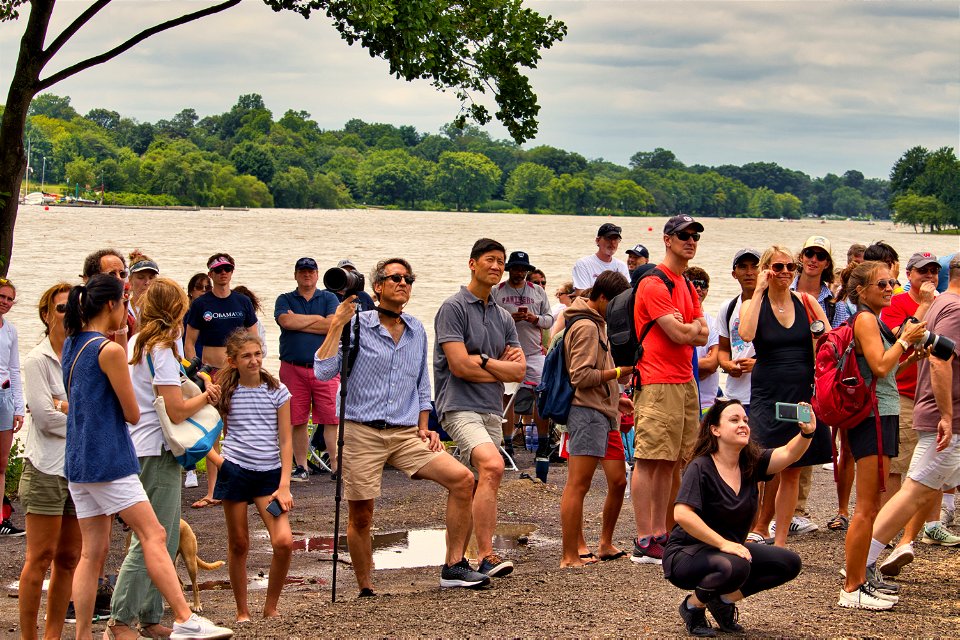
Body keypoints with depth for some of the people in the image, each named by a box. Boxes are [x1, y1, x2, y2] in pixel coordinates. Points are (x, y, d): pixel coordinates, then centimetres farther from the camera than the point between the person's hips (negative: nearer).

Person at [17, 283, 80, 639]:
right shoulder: (37, 361, -5)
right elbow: (45, 418, -13)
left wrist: (66, 406, -13)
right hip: (46, 467, -6)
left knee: (68, 558, 7)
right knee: (40, 558, -5)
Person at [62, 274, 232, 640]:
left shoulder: (71, 345, 11)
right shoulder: (110, 350, -13)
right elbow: (132, 414, -9)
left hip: (77, 460, 9)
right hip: (109, 460, -9)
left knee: (92, 552, 8)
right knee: (153, 535, -7)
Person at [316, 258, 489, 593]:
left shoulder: (417, 331, 14)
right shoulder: (356, 326, -2)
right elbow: (323, 371, -13)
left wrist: (423, 427, 13)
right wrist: (336, 326, -14)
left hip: (406, 435, 4)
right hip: (361, 433, -4)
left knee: (462, 479, -13)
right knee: (360, 517, 0)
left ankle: (454, 566, -6)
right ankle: (365, 590, 18)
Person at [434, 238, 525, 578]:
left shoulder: (503, 317, 19)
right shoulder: (453, 307, -3)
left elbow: (519, 370, 9)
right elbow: (459, 366, -12)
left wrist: (483, 361, -5)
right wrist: (502, 369, 1)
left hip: (492, 409, 8)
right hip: (460, 407, -8)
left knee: (477, 485, 7)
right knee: (492, 466, -27)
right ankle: (486, 555, -28)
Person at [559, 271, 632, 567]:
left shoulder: (597, 324, 22)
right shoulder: (586, 327, -10)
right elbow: (581, 376, -18)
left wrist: (617, 399, 16)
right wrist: (620, 371, -13)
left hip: (605, 414, 10)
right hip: (587, 413, -10)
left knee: (618, 481, 11)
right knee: (578, 485, -9)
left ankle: (606, 544, 24)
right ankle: (570, 556, -9)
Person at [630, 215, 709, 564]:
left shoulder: (687, 285, 20)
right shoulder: (655, 283, -9)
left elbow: (702, 335, 11)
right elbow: (678, 334, -17)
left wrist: (687, 328, -9)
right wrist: (694, 328, 3)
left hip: (685, 382, 9)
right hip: (657, 382, -9)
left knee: (670, 462, 11)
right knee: (648, 460, -8)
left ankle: (660, 533, 16)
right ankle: (644, 543, -8)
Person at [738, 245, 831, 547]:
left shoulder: (806, 302, 7)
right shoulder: (753, 305, 1)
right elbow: (746, 333, -21)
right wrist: (759, 290, -16)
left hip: (803, 394, 3)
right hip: (767, 395, -3)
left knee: (792, 471, 5)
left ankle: (779, 541, 14)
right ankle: (759, 527, 11)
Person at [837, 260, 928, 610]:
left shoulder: (875, 320, 19)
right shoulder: (865, 320, -10)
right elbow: (879, 366, -21)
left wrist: (909, 358, 12)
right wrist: (905, 339, -9)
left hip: (883, 415, 10)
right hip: (873, 415, -10)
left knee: (871, 507, 11)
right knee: (867, 507, -9)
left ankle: (860, 581, 16)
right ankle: (851, 589, -6)